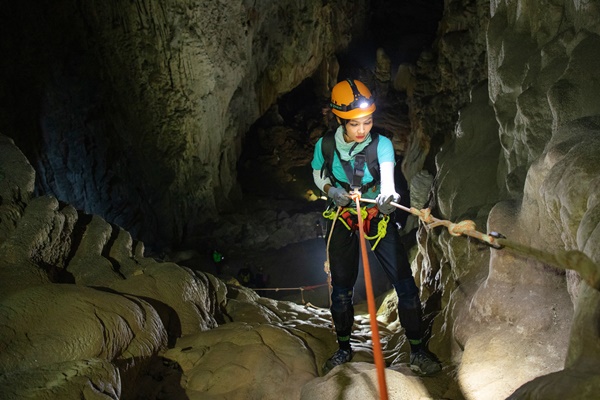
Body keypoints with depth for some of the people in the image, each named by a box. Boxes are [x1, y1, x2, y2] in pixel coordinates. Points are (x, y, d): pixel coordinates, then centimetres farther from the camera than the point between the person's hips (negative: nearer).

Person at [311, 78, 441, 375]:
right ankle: (343, 349, 28)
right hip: (342, 219, 1)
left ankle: (418, 350, 9)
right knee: (341, 287, 7)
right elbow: (317, 174, 6)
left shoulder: (381, 144, -17)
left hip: (378, 216, -1)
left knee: (405, 283, -7)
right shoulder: (325, 146, -13)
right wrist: (331, 190, -16)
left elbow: (388, 172, -36)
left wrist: (387, 195, -59)